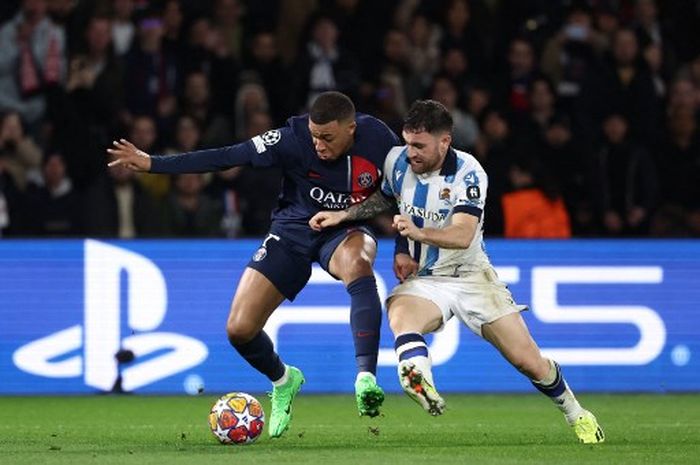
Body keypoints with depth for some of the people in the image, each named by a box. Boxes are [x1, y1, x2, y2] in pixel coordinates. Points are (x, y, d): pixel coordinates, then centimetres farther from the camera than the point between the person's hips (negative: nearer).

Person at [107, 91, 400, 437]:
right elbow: (229, 157, -23)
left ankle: (366, 378, -40)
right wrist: (152, 164, -28)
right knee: (239, 329, -7)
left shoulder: (378, 139, -19)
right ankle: (282, 381, 27)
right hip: (293, 230, 1)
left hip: (346, 230, -1)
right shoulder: (294, 139, -23)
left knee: (357, 262, -40)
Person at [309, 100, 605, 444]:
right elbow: (385, 199, 20)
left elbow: (463, 235, -31)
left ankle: (575, 414, 24)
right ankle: (424, 391, -61)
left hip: (470, 274, -2)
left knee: (529, 362, -3)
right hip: (422, 278, 2)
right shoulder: (397, 161, -4)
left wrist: (419, 233, -47)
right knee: (400, 317, -36)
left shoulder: (468, 173, -17)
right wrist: (342, 216, 6)